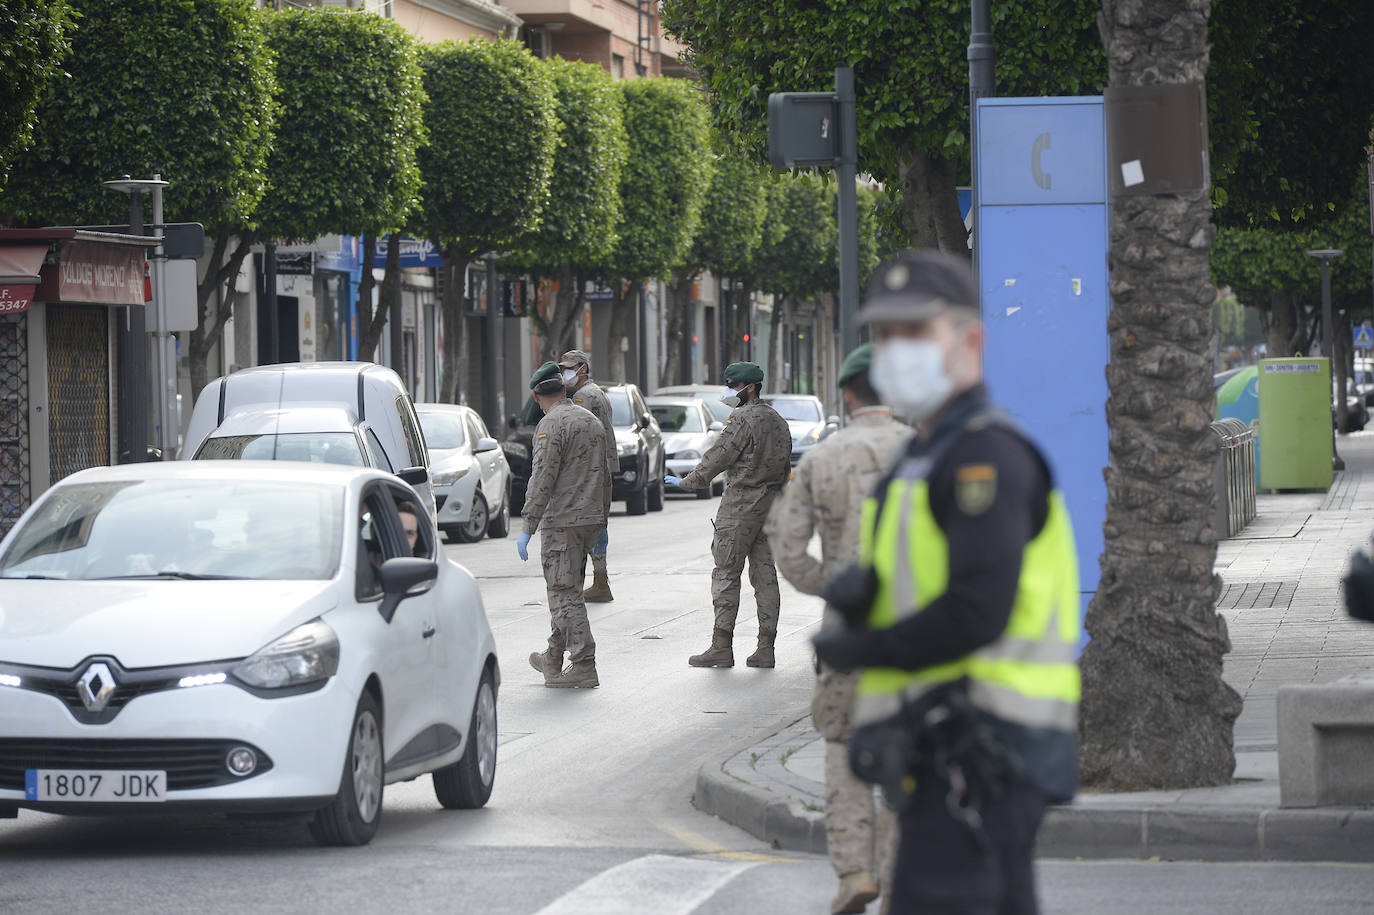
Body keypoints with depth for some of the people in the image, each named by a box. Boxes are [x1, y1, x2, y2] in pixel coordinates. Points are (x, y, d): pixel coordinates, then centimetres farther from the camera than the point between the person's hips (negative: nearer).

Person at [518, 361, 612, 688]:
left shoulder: (551, 426, -12)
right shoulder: (592, 422, 14)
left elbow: (542, 481, -18)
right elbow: (604, 478, 19)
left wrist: (527, 528, -16)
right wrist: (601, 524, 26)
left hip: (561, 521, -8)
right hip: (589, 520, 8)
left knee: (566, 595, -6)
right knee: (566, 591, 18)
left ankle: (584, 667, -8)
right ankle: (553, 659, 27)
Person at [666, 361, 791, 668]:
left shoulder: (744, 419, -13)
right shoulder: (779, 421, 14)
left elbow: (718, 457, -12)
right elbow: (785, 467, 18)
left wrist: (686, 482, 1)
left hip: (741, 504, -8)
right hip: (771, 504, 8)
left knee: (726, 574, -4)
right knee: (765, 575, 7)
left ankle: (722, 646, -7)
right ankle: (765, 648, 5)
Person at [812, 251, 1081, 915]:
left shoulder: (987, 455, -11)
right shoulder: (924, 461, 22)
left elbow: (978, 609, -23)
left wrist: (861, 650, -10)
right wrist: (856, 591, -7)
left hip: (975, 753, -10)